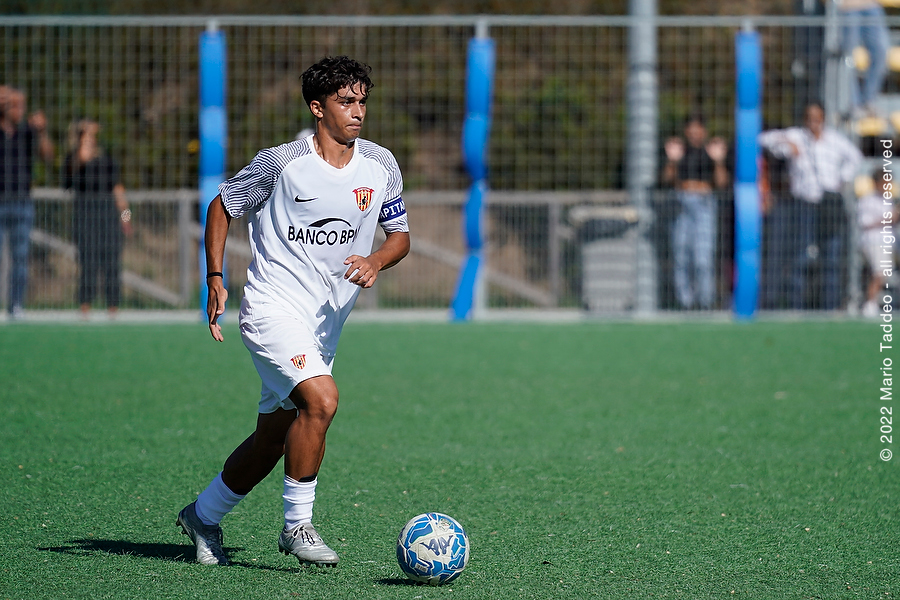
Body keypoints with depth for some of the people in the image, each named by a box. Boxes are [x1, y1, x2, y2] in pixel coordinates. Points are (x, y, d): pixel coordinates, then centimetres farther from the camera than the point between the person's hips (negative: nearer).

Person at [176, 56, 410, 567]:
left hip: (327, 321, 6)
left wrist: (376, 261, -12)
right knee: (321, 400, -26)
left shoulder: (381, 165, 1)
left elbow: (400, 235, 11)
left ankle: (204, 516, 33)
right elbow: (223, 207, 3)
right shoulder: (282, 162, -11)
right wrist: (216, 281, -4)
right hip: (273, 308, -6)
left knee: (273, 439, 12)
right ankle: (297, 526, -14)